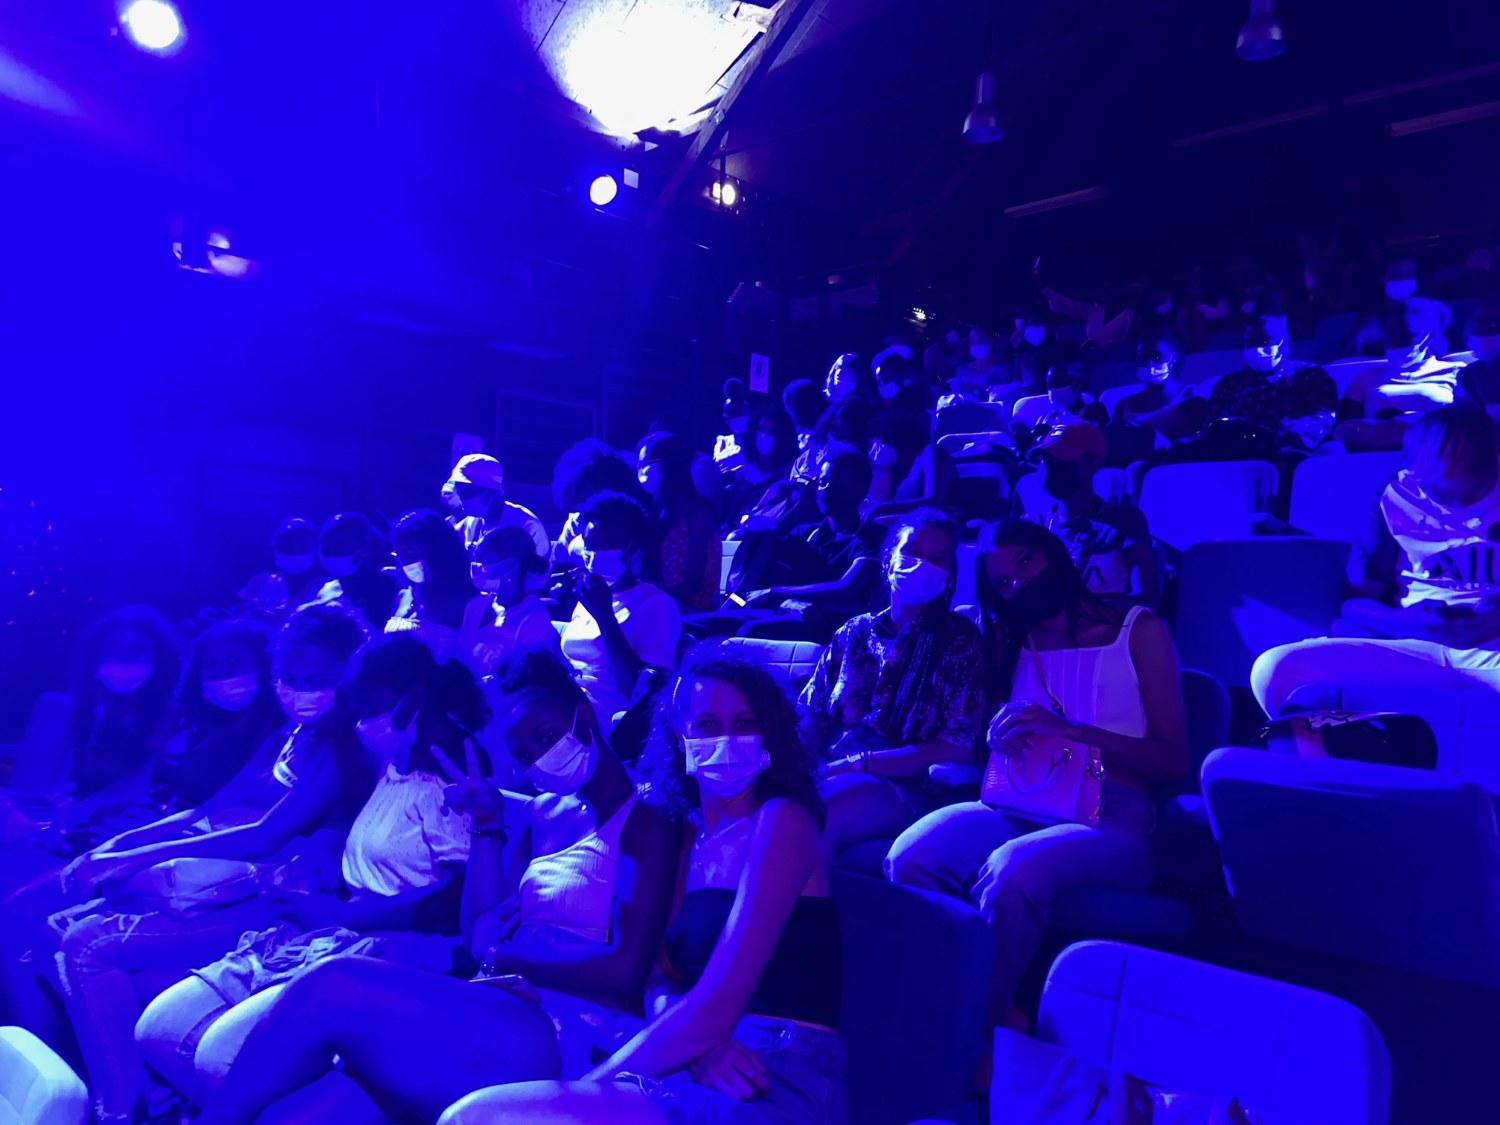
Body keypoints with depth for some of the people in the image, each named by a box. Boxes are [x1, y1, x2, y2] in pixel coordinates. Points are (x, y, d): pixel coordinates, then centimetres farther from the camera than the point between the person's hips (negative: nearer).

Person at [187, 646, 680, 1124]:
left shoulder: (649, 822, 0)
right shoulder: (545, 815, 21)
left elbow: (626, 974, -9)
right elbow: (484, 938, 14)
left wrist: (515, 963, -2)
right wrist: (487, 827, 7)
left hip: (559, 1040, -6)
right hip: (494, 1022, 7)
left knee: (331, 988, -24)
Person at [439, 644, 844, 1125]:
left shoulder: (781, 821, -8)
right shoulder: (692, 838, 17)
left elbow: (716, 1008, -16)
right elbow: (660, 977, 8)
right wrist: (695, 1045, -15)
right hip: (702, 1076, 7)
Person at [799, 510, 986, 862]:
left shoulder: (959, 641, 6)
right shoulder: (854, 632, 18)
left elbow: (958, 747, -4)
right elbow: (810, 717, 13)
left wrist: (860, 763, -13)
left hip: (904, 791, -4)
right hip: (832, 779, 4)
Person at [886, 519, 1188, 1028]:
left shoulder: (1139, 631, 7)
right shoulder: (1010, 644, 20)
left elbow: (1173, 762, -1)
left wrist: (1069, 730, -15)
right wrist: (1000, 738, -6)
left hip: (1110, 819, -3)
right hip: (1017, 808, 4)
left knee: (1009, 873, -36)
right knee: (911, 857, -28)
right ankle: (996, 1012, -14)